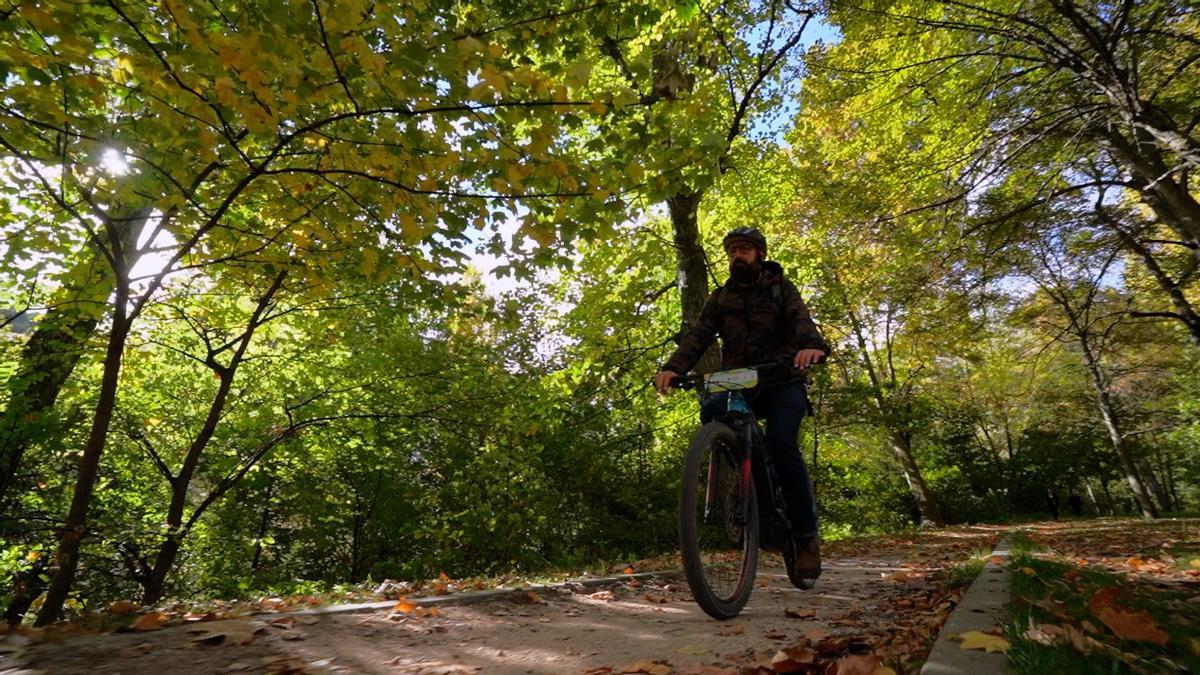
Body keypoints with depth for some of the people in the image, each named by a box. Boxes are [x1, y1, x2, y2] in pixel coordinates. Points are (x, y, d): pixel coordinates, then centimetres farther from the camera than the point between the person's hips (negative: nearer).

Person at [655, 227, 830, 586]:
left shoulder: (781, 288, 5)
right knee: (711, 412, -29)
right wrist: (673, 367, -24)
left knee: (782, 445, -24)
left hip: (782, 384, -2)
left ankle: (806, 536, -8)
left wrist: (814, 346, -40)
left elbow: (801, 320, -15)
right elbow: (698, 334, -4)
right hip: (739, 386, 2)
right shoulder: (720, 297, 11)